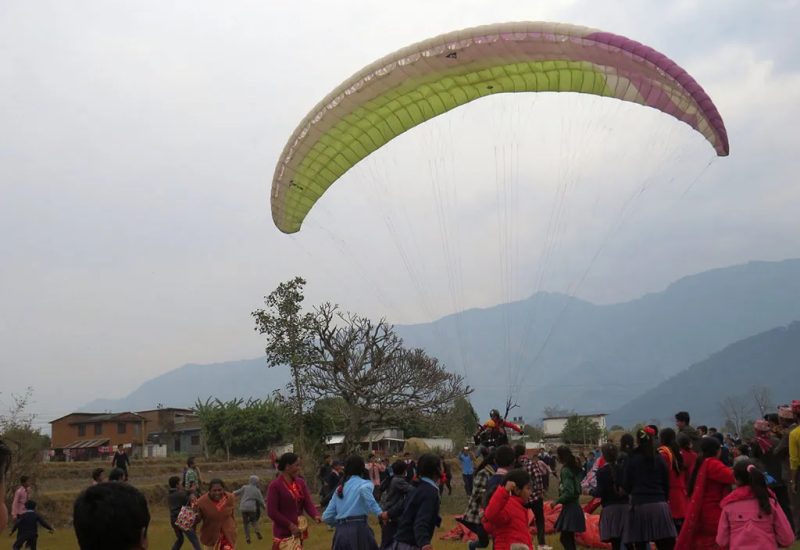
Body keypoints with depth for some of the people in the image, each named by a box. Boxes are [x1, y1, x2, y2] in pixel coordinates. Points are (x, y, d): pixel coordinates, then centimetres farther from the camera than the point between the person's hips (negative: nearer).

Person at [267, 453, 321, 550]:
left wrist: (315, 515, -24)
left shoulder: (300, 483, 6)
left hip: (298, 531, 6)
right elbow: (272, 512, -16)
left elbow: (308, 503, -3)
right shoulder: (275, 486, -13)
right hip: (283, 533, -6)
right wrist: (290, 526, -18)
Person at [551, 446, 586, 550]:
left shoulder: (565, 470, -16)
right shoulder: (574, 468, 11)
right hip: (574, 506, 10)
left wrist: (556, 502, -13)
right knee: (568, 538, 14)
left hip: (569, 507, -10)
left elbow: (568, 492, -21)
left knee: (565, 538, -10)